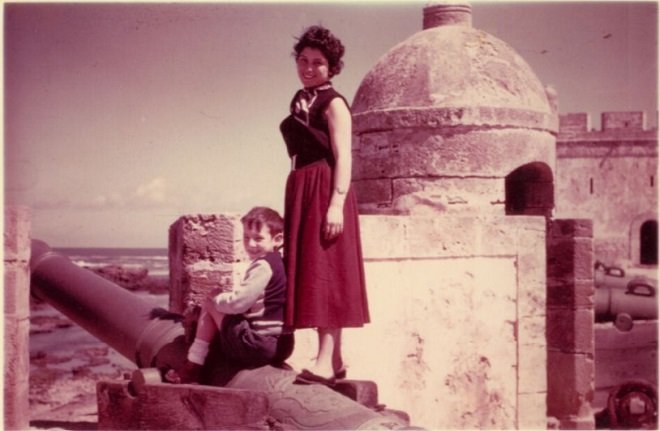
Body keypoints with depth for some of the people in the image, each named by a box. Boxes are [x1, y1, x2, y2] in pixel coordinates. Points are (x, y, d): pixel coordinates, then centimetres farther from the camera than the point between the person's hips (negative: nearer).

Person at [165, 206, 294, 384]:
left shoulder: (263, 265, -16)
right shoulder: (277, 263, 14)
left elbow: (238, 302, -19)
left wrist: (214, 298, -1)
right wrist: (217, 299, 11)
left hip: (258, 346, -10)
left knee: (210, 306, 0)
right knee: (213, 303, 22)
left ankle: (192, 367, 4)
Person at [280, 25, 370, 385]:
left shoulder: (333, 104, -5)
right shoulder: (300, 100, 19)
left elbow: (343, 158, -14)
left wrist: (336, 204, -24)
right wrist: (294, 203, 19)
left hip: (325, 192, -9)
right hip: (300, 193, 9)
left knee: (324, 274, -12)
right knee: (307, 275, 8)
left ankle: (325, 362, -13)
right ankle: (334, 359, 14)